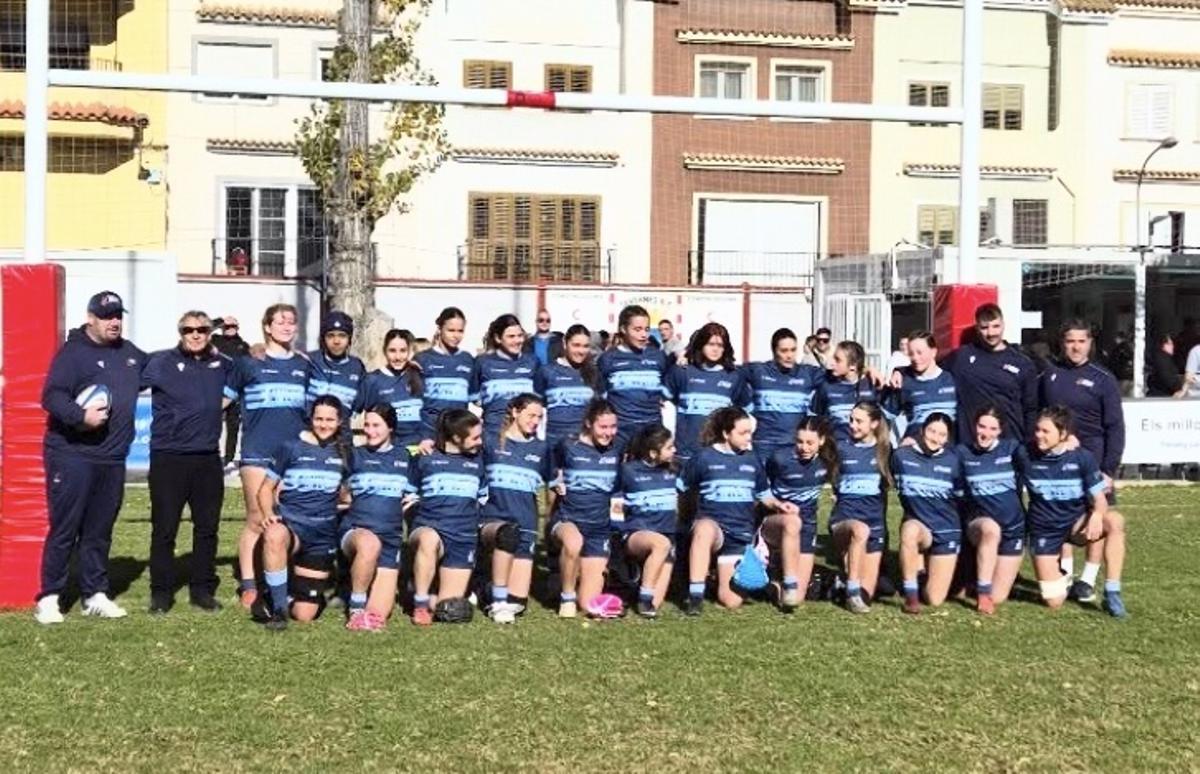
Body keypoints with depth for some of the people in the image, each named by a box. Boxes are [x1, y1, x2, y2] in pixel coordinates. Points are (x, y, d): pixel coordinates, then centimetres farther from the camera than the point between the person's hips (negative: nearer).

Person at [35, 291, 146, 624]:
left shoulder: (129, 352, 16)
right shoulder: (73, 352, -6)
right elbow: (51, 395, -15)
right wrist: (80, 415, -29)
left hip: (112, 459, 6)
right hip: (71, 456, -6)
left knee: (99, 531, 12)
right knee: (64, 530, -3)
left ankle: (96, 595, 20)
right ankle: (48, 598, 5)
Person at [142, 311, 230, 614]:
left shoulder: (221, 365, 10)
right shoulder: (162, 362, -3)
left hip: (208, 458, 4)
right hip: (169, 458, -4)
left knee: (207, 527, 9)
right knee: (164, 529, 2)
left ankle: (202, 589, 20)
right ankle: (161, 592, 12)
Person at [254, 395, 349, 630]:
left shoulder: (343, 453, 9)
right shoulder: (290, 448, 0)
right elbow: (266, 488, 2)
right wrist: (268, 514, -15)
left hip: (322, 535, 3)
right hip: (289, 523, -3)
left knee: (304, 615, -3)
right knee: (275, 535, -44)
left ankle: (288, 593, 33)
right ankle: (278, 607, -27)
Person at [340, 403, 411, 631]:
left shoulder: (403, 456, 14)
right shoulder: (356, 455, 10)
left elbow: (412, 493, 25)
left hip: (391, 536, 1)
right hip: (355, 529, -1)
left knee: (378, 614, -13)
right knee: (369, 543, -41)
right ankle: (356, 607, -24)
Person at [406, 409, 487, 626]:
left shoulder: (476, 461, 16)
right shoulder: (425, 459, 5)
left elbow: (483, 500, 26)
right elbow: (409, 497, 12)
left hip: (463, 540, 3)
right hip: (428, 528, -3)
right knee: (429, 539, -42)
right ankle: (420, 603, -26)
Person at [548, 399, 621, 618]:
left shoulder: (616, 452, 6)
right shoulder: (567, 448, -1)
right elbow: (554, 484, 14)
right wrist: (556, 486, -4)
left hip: (599, 530, 3)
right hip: (566, 521, -3)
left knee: (588, 605, -4)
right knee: (574, 542, -42)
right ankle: (567, 597, -18)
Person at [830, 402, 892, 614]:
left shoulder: (885, 451, 9)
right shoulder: (841, 449, 6)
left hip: (875, 523, 2)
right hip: (843, 519, -2)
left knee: (866, 594, -5)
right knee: (859, 530, -41)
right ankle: (851, 592, -33)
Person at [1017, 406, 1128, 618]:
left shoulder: (1082, 457, -12)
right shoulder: (1024, 455, -10)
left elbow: (1099, 499, -11)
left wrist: (1097, 515, -33)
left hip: (1077, 523, 0)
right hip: (1044, 531, 0)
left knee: (1115, 521, -33)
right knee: (1054, 602, -8)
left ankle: (1112, 593, -27)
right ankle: (1059, 576, 31)